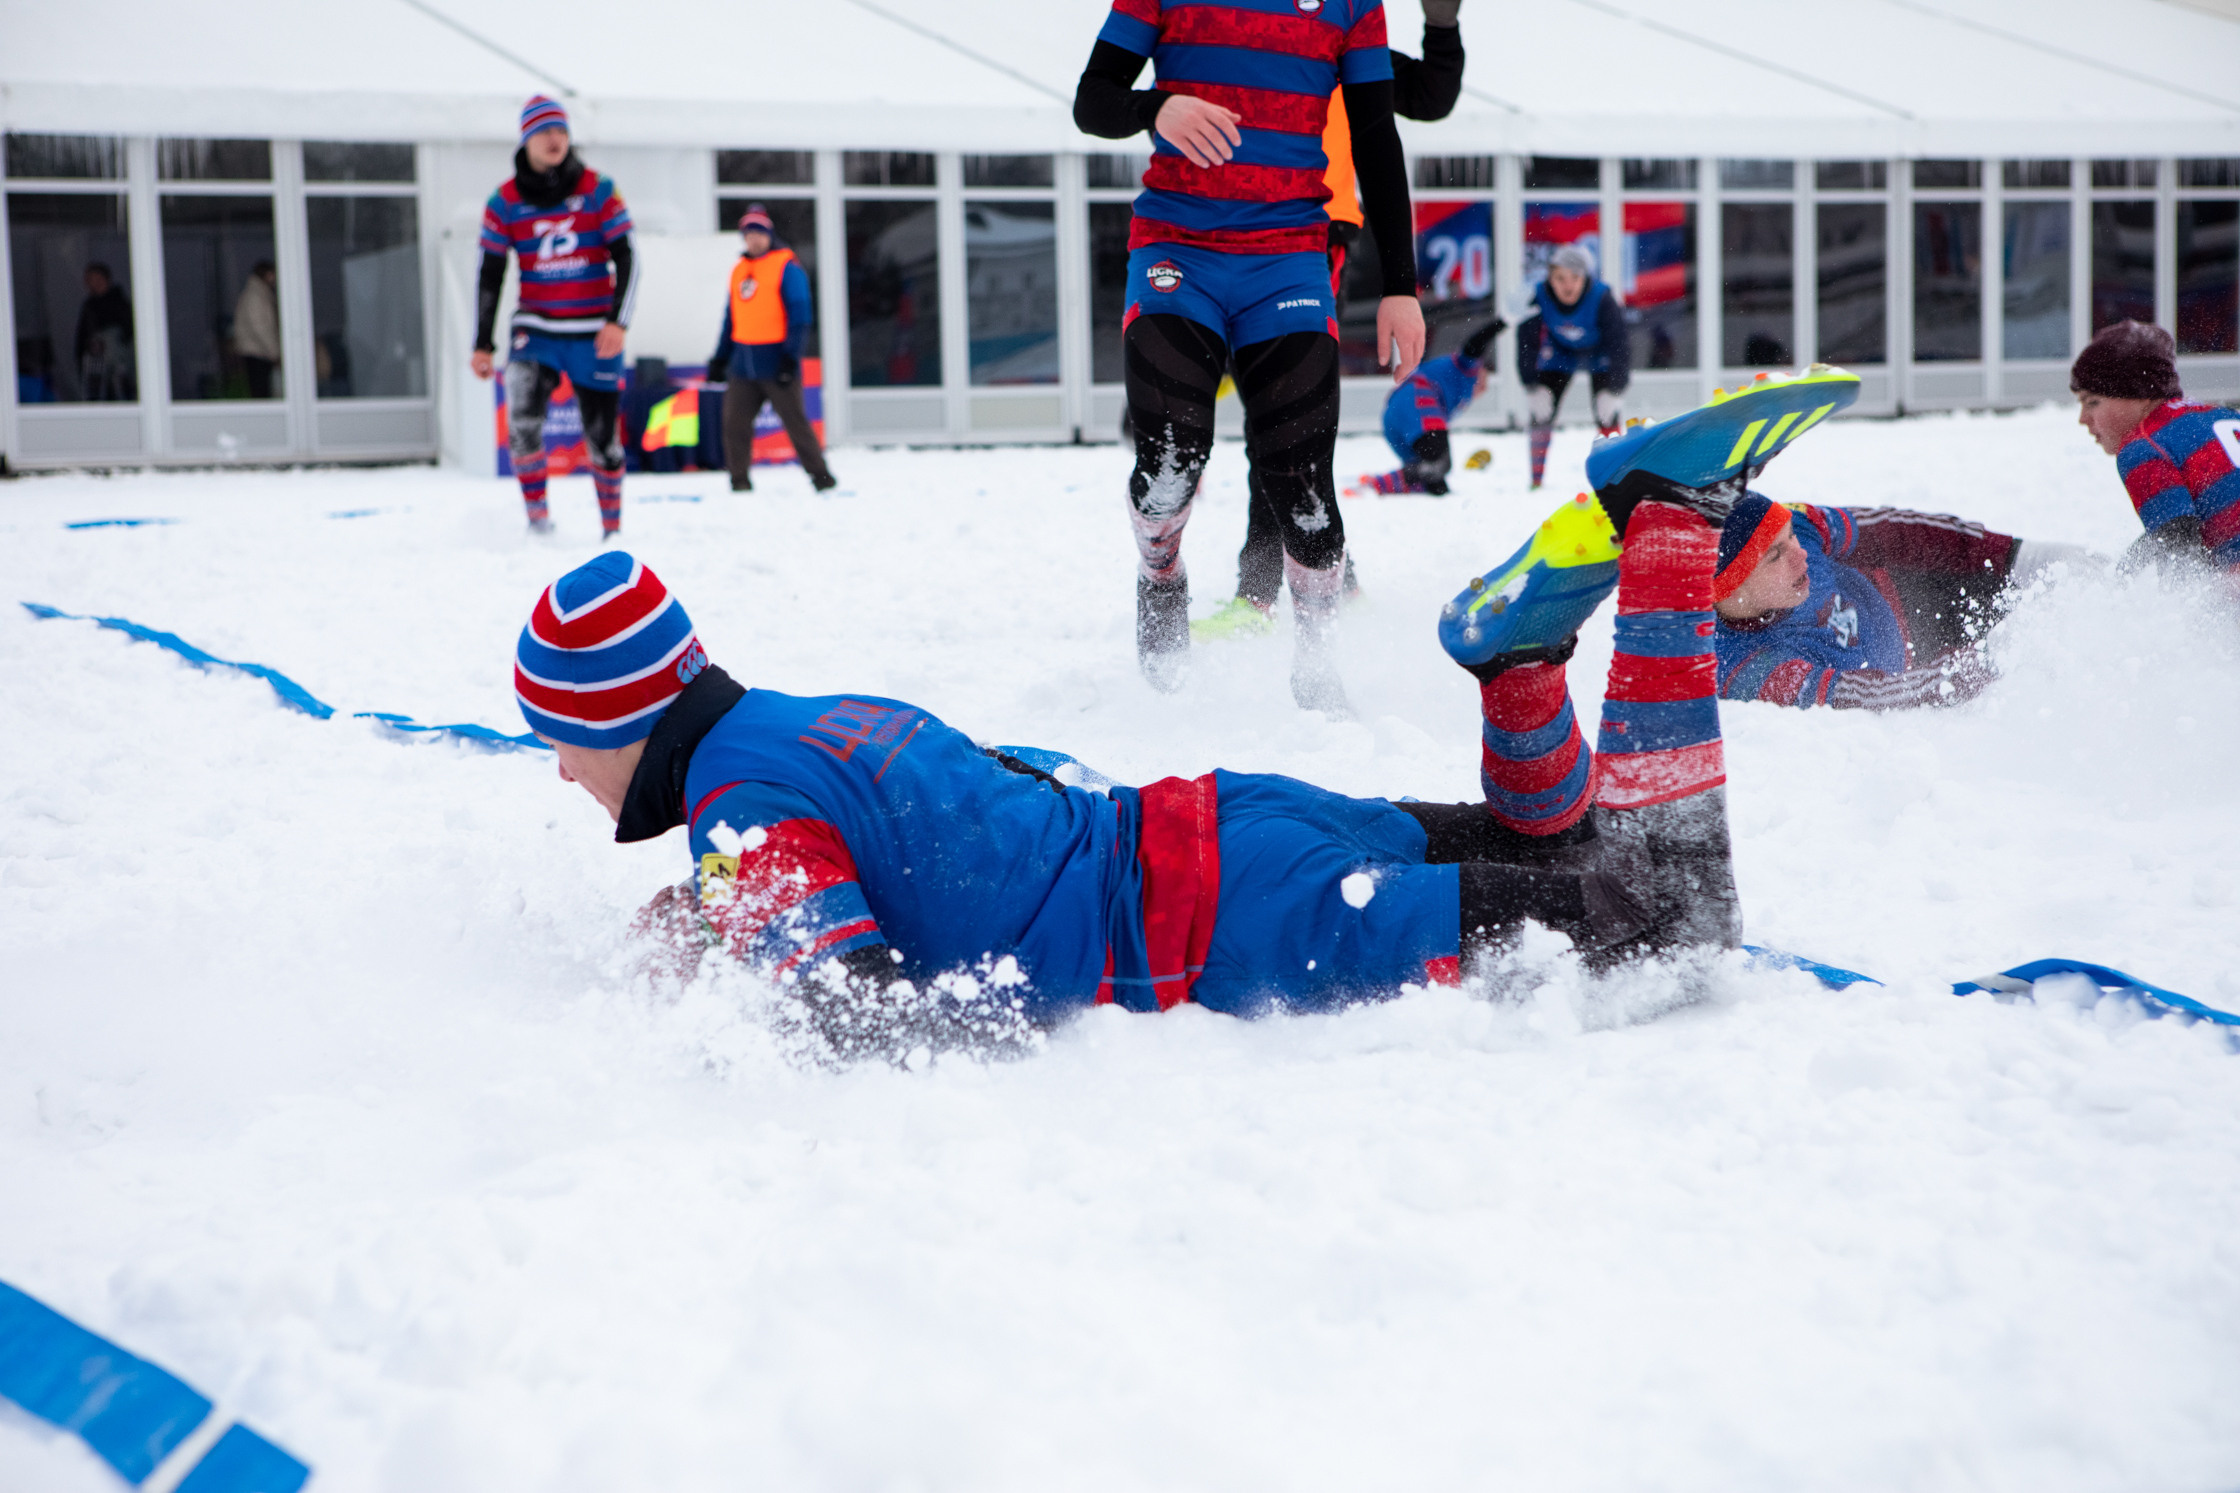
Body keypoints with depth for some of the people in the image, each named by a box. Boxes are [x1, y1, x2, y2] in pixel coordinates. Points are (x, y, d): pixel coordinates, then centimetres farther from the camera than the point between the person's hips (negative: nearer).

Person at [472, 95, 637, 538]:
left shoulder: (598, 190, -2)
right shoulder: (505, 202, 1)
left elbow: (624, 259, -3)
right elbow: (490, 276, 6)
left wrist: (617, 322, -15)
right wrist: (483, 344, 4)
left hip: (594, 335, 0)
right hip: (536, 330, 0)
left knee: (603, 436, 3)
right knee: (522, 415, -24)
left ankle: (612, 528, 20)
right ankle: (536, 514, -11)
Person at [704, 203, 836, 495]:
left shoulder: (786, 267, -3)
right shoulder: (739, 270, 16)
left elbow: (799, 315, -8)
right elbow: (731, 318, 21)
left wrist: (790, 356, -16)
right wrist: (719, 358, 16)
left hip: (775, 362, -6)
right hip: (743, 363, 6)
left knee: (795, 421, -3)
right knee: (734, 422, 0)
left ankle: (822, 477, 5)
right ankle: (740, 481, 7)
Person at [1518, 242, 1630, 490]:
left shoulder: (1604, 299, -35)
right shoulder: (1539, 298, -29)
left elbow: (1618, 346, -29)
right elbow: (1527, 344, -19)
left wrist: (1614, 392, -30)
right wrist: (1533, 388, -20)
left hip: (1599, 355, -2)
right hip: (1560, 353, 2)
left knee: (1607, 414, -13)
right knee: (1542, 410, -9)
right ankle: (1536, 479, 0)